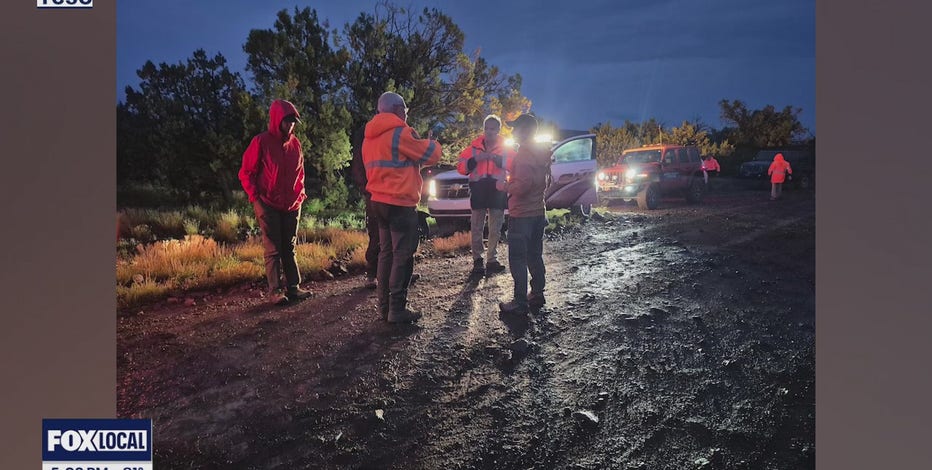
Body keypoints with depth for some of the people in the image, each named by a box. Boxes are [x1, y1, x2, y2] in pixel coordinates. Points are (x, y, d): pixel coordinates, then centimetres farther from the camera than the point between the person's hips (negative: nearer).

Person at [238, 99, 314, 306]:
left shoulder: (295, 143, 8)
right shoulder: (261, 142, -8)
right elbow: (246, 173, -4)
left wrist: (300, 194, 8)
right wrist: (256, 198, -10)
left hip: (292, 206, 5)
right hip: (268, 206, -5)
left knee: (289, 248, 10)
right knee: (273, 250, -1)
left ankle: (293, 287, 14)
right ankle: (275, 291, 4)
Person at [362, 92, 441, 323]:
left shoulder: (370, 137, 13)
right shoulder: (400, 133, -13)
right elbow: (430, 155, -7)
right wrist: (432, 143, 15)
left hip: (379, 200, 9)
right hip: (400, 202, -9)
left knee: (386, 252, 13)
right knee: (403, 255, -4)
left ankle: (384, 304, 17)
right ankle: (397, 309, -3)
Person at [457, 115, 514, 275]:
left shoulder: (505, 148, 7)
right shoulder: (474, 147, 7)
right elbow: (461, 167, 1)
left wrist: (498, 159, -24)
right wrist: (476, 160, -14)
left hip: (498, 190, 1)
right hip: (479, 190, 0)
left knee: (495, 229, 6)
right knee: (476, 228, -1)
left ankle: (491, 259, 14)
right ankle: (477, 260, 5)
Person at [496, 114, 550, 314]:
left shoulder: (523, 155, -18)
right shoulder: (542, 154, 11)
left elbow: (521, 187, -26)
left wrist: (505, 186, -8)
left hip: (521, 215, -9)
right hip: (538, 212, 9)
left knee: (517, 260, -4)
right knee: (535, 256, 17)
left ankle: (520, 302, -2)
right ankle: (537, 294, 24)